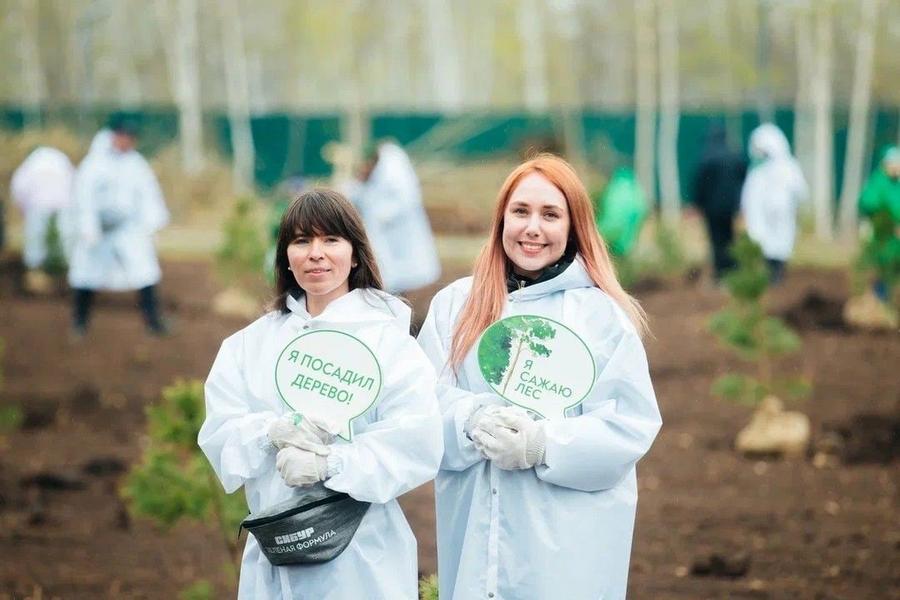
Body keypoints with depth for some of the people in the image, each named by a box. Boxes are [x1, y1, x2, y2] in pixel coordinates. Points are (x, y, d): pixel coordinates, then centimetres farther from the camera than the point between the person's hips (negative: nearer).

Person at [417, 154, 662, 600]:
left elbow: (633, 422, -6)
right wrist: (472, 422, -20)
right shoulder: (455, 303, 6)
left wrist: (545, 444, -18)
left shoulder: (601, 312, -1)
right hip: (473, 527, 2)